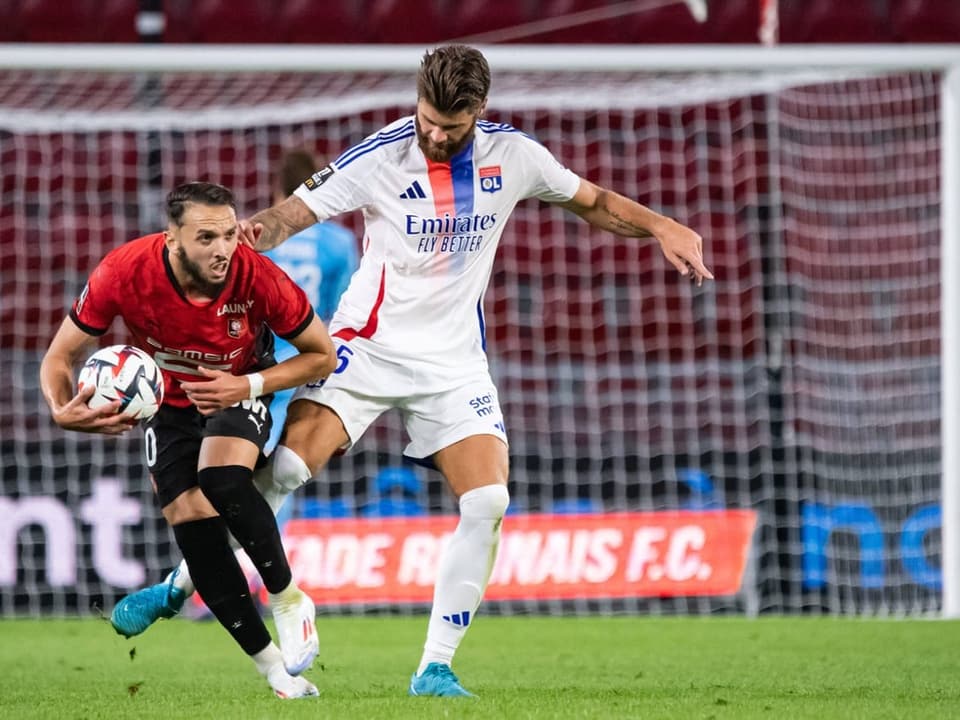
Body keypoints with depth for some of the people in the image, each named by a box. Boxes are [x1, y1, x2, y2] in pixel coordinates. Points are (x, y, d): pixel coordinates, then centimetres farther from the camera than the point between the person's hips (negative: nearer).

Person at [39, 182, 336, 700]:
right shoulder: (123, 273, -27)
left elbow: (321, 355, -13)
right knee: (193, 524, -14)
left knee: (224, 480, -32)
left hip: (240, 396, -2)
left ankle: (288, 600, -8)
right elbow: (61, 355, -15)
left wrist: (250, 385, -28)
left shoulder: (258, 278, -29)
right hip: (168, 408, 2)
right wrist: (63, 410, -37)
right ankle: (273, 668, -2)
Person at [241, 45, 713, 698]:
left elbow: (592, 201, 11)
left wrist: (662, 226, -4)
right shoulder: (379, 157, -12)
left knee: (489, 502, -12)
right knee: (286, 466, -20)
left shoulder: (512, 154, -3)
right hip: (369, 344, -3)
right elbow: (296, 212, -10)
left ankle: (436, 667, -1)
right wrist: (256, 230, -33)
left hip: (453, 360, 3)